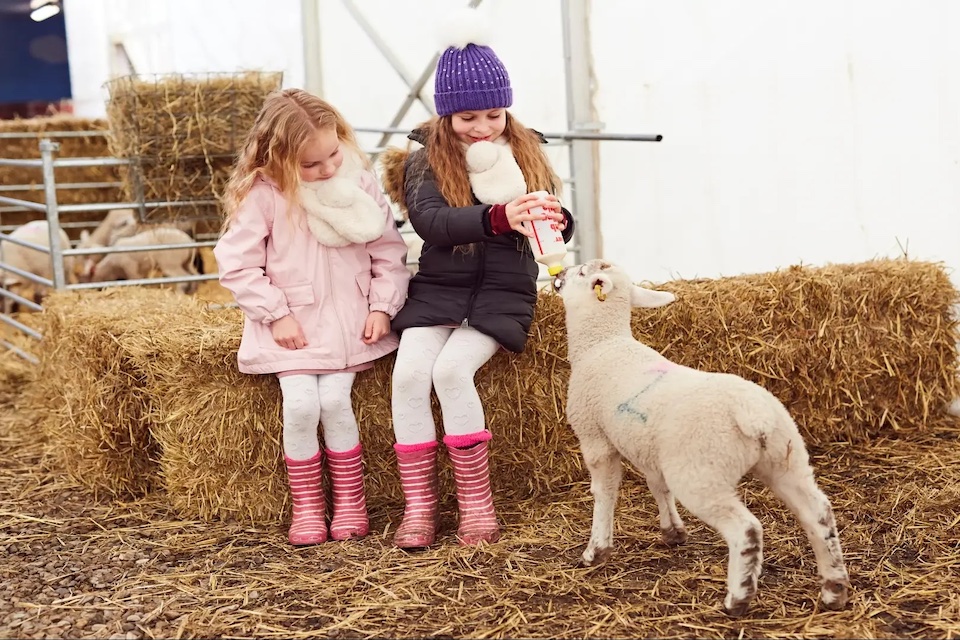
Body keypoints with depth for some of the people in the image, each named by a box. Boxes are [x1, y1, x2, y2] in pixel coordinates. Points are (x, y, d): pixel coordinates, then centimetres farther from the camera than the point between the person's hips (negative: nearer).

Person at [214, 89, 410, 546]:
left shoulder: (360, 183, -3)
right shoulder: (262, 195, -11)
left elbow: (388, 251, 4)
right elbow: (237, 264, -9)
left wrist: (381, 307, -5)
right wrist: (276, 314, -12)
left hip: (348, 320, 1)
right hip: (292, 326, -1)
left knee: (335, 400, -15)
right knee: (301, 406, -17)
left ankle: (350, 500, 4)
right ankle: (306, 507, 2)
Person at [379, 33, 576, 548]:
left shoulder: (526, 153, 5)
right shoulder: (424, 162, 0)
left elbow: (556, 227, 2)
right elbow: (432, 222, -20)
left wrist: (557, 220, -24)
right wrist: (498, 218, -37)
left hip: (502, 290, -1)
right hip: (439, 288, 1)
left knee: (452, 369, -25)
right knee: (408, 373, -22)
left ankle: (476, 501, -12)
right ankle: (418, 505, -10)